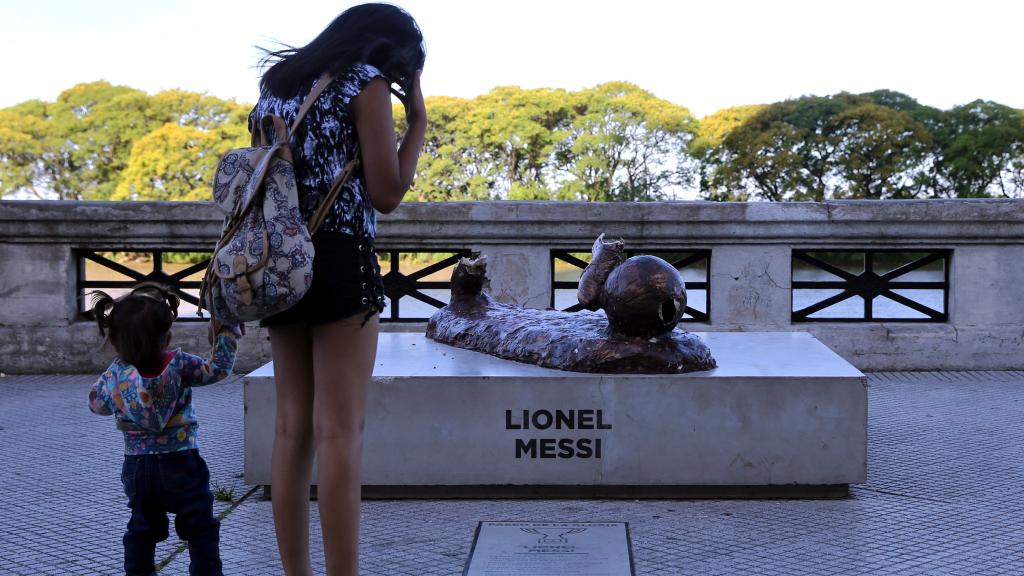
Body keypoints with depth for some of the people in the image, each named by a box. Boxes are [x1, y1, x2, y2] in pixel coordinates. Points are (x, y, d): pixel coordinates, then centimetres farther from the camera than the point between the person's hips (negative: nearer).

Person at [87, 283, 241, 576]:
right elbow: (217, 369, -9)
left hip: (136, 467, 3)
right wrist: (226, 331, -4)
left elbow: (97, 403, 7)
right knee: (200, 527, 9)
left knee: (141, 529, 20)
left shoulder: (116, 373, -7)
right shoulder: (179, 364, -17)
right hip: (181, 464, -3)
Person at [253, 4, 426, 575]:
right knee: (340, 433, -7)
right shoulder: (367, 82, -2)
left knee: (292, 430, 8)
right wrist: (419, 120, 4)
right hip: (341, 263, -7)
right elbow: (386, 194, -7)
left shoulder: (276, 84, 19)